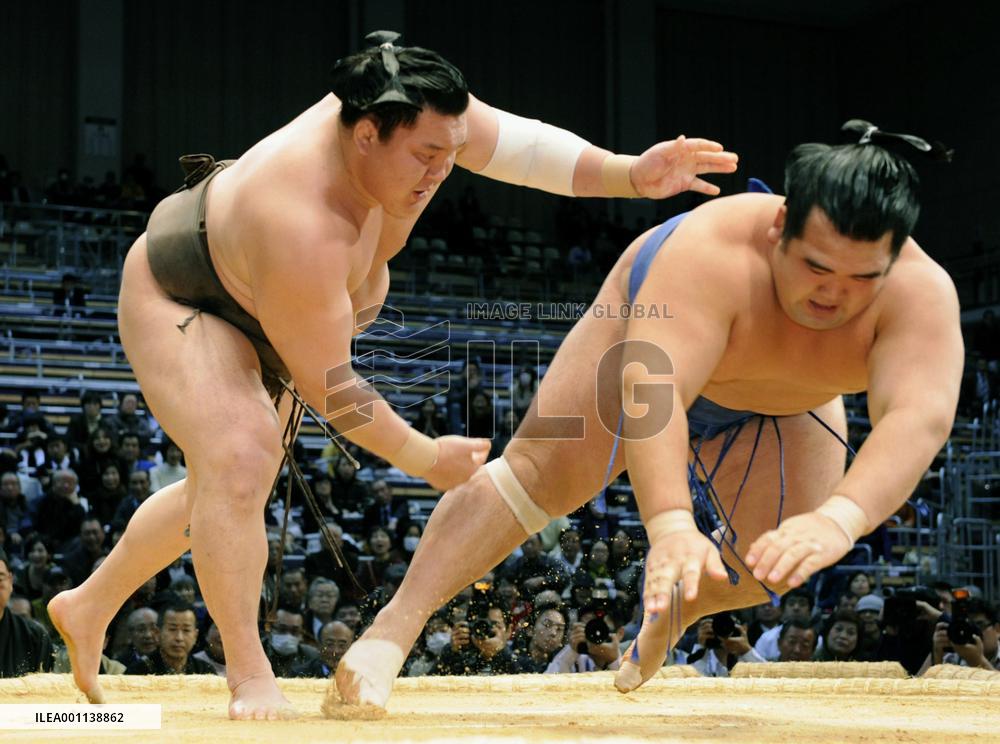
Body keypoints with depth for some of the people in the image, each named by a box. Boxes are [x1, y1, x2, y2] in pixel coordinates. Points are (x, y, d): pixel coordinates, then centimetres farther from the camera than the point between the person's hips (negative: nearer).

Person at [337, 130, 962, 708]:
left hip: (783, 407, 3)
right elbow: (650, 392, -56)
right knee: (543, 470, -16)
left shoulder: (922, 293, -41)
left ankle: (662, 628, 27)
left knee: (765, 566, -7)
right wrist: (670, 524, -72)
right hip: (659, 323, -3)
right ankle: (390, 633, -15)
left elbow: (920, 418, -57)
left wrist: (838, 520, -75)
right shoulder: (711, 255, -45)